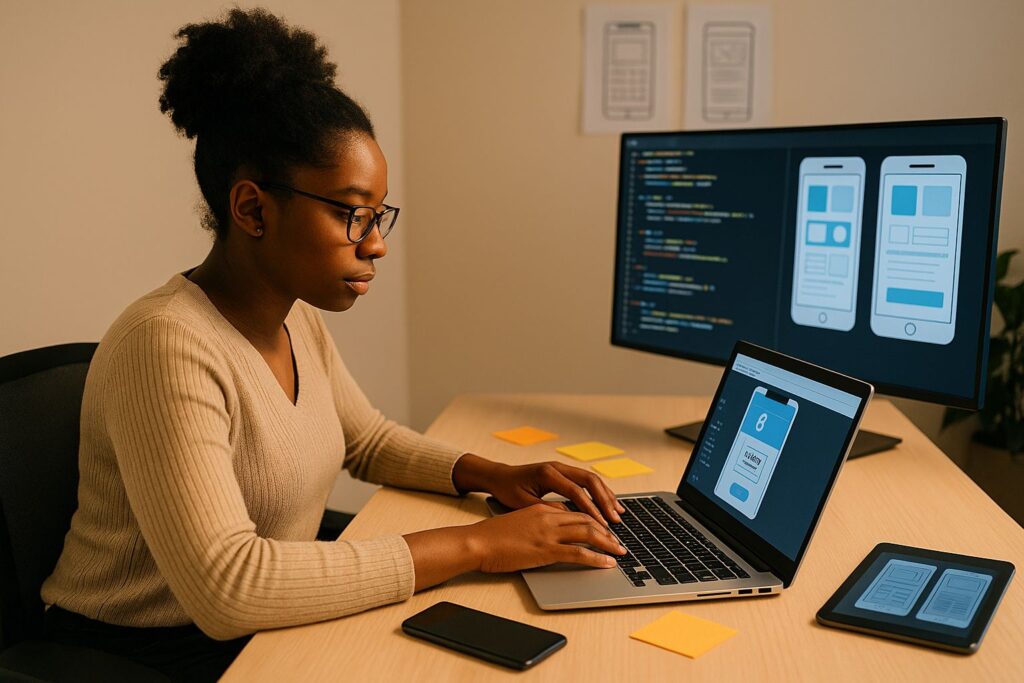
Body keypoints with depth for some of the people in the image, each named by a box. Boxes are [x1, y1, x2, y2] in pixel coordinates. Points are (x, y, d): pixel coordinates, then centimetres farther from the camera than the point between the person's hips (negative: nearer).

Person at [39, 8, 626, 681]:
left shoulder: (296, 321, 0)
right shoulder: (166, 346, -26)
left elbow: (369, 440, 14)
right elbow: (225, 587, -34)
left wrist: (495, 476, -4)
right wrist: (472, 545, -30)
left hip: (272, 620, 7)